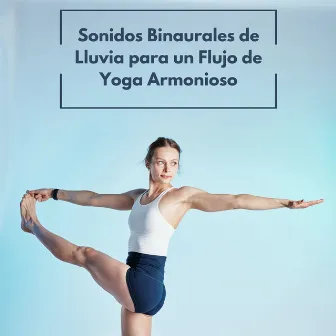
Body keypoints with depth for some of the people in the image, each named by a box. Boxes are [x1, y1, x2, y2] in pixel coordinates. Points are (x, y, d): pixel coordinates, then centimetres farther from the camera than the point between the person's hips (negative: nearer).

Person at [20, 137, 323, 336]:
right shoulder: (137, 197, 13)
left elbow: (236, 201, -13)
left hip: (143, 284, -7)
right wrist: (54, 193, 28)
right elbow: (93, 198, 23)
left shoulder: (183, 196, -7)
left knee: (85, 254, 2)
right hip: (136, 285, 7)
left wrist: (286, 203, -18)